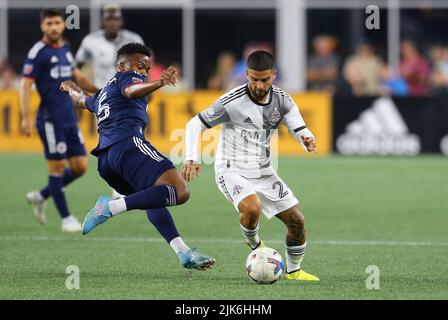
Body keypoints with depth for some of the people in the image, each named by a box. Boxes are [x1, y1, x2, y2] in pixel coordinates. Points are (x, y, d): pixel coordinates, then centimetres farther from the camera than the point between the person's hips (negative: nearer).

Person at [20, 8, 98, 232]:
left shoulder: (65, 50, 13)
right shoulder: (38, 52, -8)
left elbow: (76, 77, 28)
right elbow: (25, 85, -11)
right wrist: (26, 118, -19)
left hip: (69, 119, 7)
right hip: (50, 119, -7)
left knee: (80, 167, 4)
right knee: (57, 166, -3)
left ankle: (40, 197, 21)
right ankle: (66, 217, 7)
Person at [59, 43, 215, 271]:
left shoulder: (102, 94, 35)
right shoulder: (126, 77, 12)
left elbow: (82, 101, 58)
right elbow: (131, 91, -14)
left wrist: (71, 88, 81)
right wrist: (159, 84, -33)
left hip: (104, 159, 9)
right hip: (128, 144, -9)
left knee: (154, 199, 24)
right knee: (179, 192, -23)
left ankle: (183, 252, 6)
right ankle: (112, 207, -27)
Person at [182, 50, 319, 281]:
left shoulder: (282, 101, -3)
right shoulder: (232, 102, -19)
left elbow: (300, 130, -9)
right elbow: (195, 124, -13)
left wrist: (307, 140, -34)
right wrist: (191, 159, -26)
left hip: (264, 172, 6)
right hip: (232, 171, -5)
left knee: (297, 221, 3)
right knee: (252, 208, -34)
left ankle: (293, 270, 28)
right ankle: (253, 244, 0)